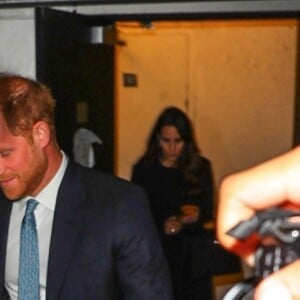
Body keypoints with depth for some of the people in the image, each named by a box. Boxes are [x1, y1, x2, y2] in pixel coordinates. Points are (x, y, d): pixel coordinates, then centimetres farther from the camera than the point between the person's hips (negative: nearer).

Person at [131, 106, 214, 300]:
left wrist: (196, 215, -14)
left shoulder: (200, 167, 5)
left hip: (194, 257, 1)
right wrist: (161, 226, -16)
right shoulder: (144, 170, 0)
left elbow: (208, 210, 9)